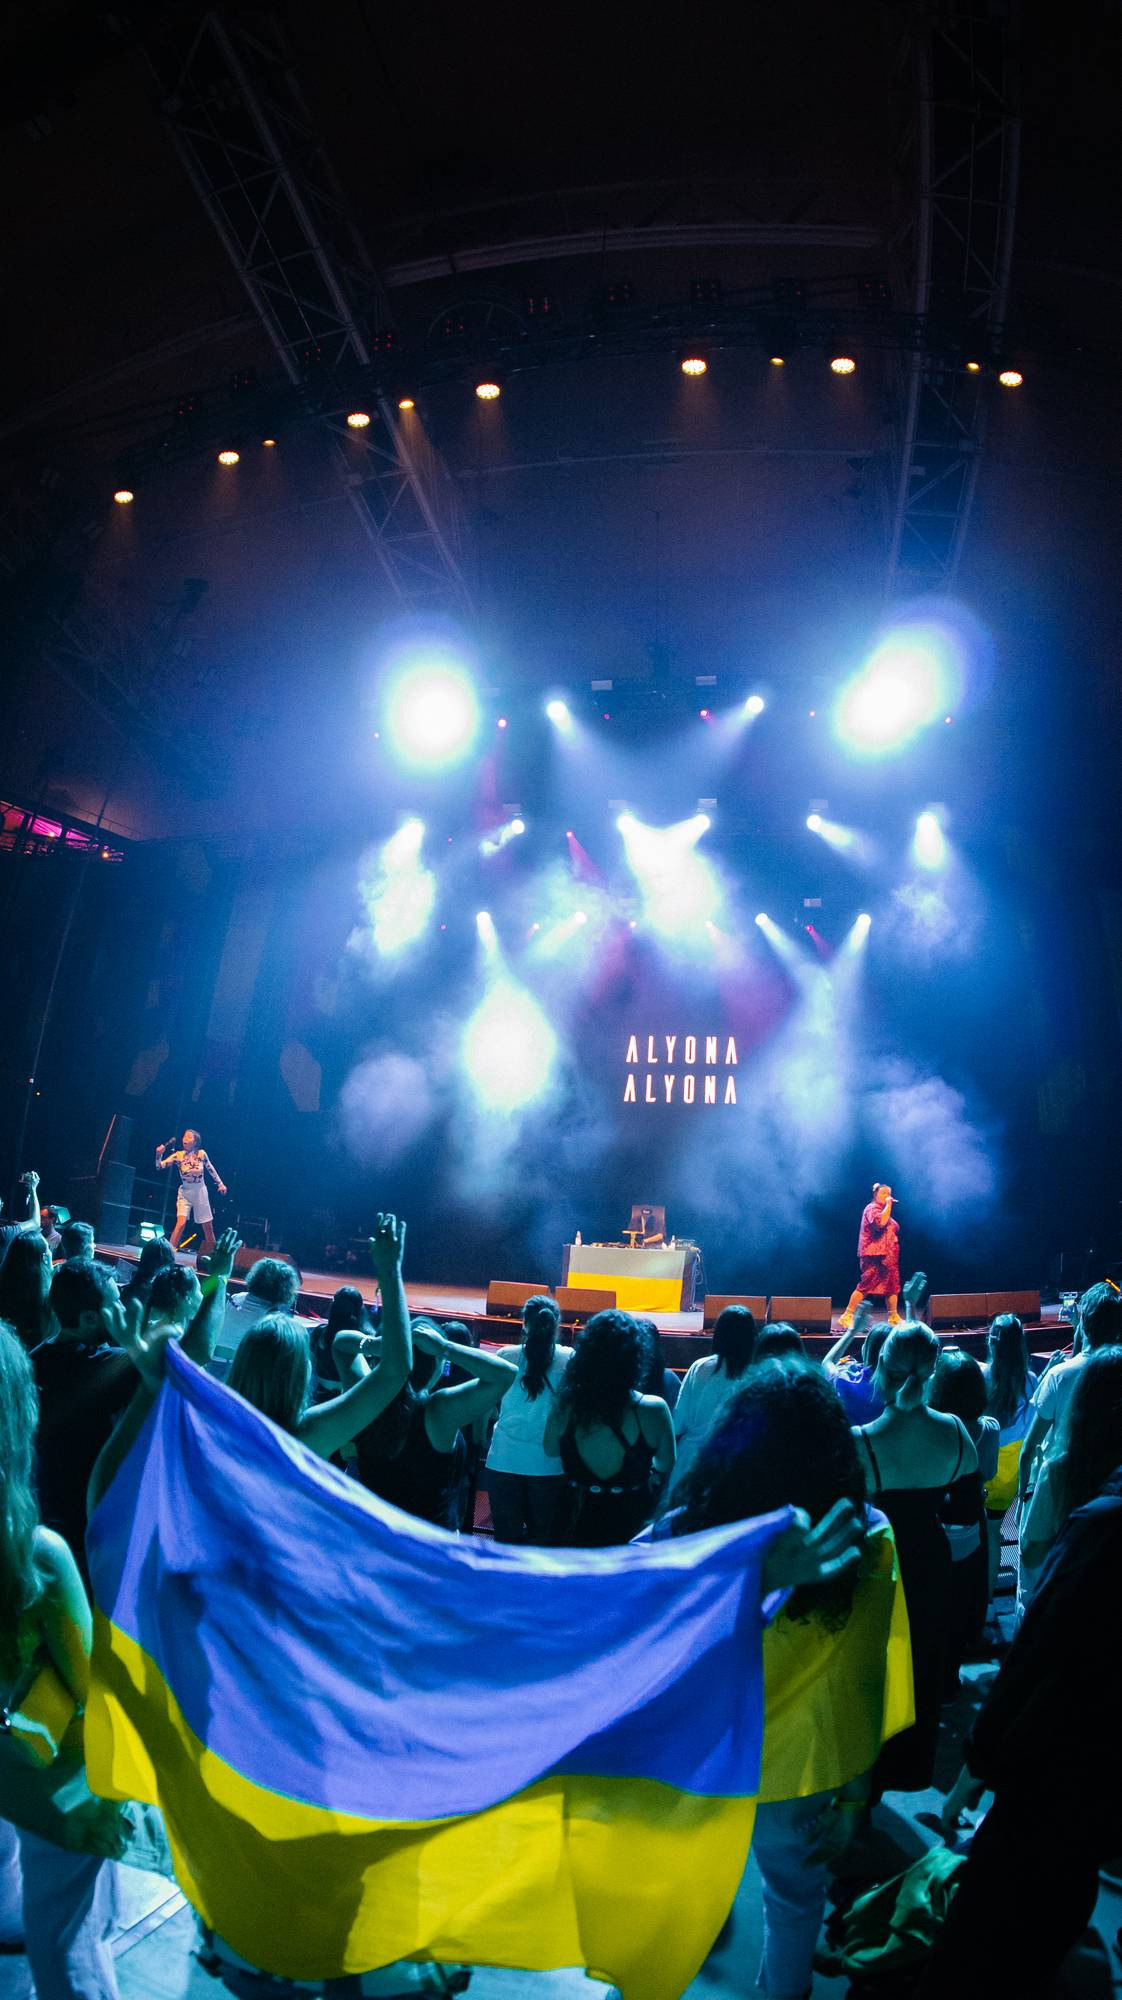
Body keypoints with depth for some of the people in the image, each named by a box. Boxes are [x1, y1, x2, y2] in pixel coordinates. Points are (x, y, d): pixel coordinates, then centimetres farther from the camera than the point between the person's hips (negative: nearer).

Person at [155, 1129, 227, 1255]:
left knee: (208, 1227, 8)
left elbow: (211, 1169, 6)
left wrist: (220, 1184, 8)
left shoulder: (201, 1154, -9)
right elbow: (160, 1166, -17)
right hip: (185, 1193, -1)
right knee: (181, 1222, -21)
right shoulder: (178, 1156, -11)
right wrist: (159, 1155, -35)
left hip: (200, 1193, 1)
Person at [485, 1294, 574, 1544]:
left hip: (504, 1460, 1)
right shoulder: (569, 1360, -5)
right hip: (549, 1464, 0)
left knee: (506, 1536, 12)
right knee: (542, 1538, 12)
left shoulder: (506, 1356, -3)